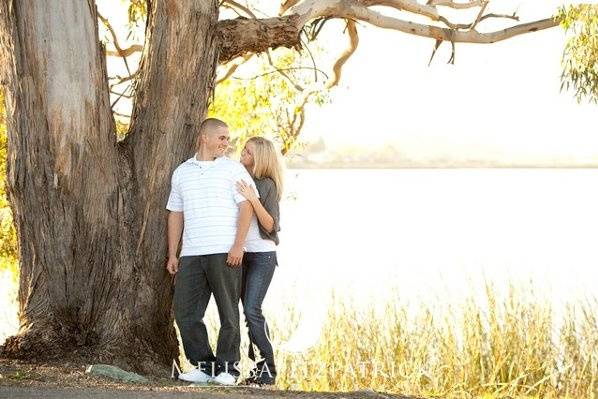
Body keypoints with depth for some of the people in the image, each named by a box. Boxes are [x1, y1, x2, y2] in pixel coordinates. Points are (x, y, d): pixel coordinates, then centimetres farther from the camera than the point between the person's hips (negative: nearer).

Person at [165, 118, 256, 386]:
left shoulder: (233, 169, 5)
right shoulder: (181, 172, 16)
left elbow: (246, 207, -3)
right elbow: (175, 214, 18)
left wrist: (238, 246, -14)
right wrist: (172, 255, 12)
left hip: (224, 253, -4)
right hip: (191, 254, 4)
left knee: (228, 313, -1)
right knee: (185, 313, 2)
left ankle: (227, 368, 7)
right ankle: (204, 366, 12)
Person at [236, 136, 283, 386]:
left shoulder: (267, 185, -9)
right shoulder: (238, 179, 8)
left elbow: (270, 225, -14)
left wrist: (254, 200, -24)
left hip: (262, 255, -6)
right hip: (241, 253, 6)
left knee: (252, 310, -14)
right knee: (249, 311, 6)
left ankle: (268, 369, -6)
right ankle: (259, 366, 12)